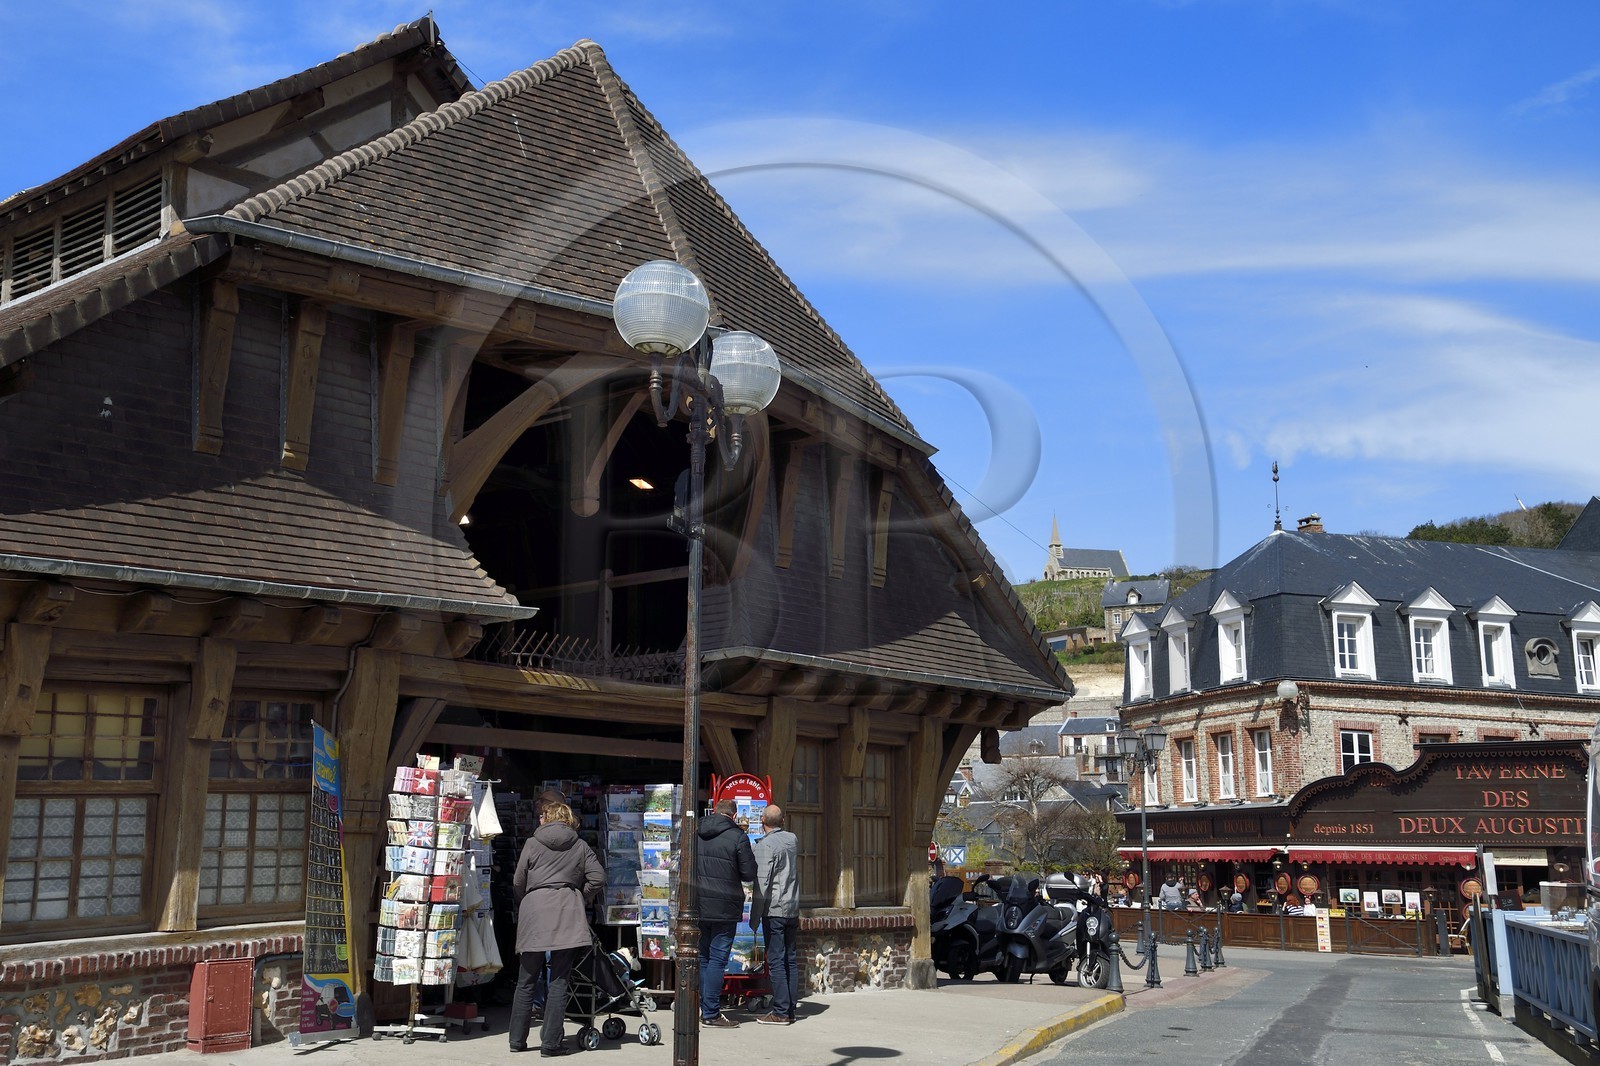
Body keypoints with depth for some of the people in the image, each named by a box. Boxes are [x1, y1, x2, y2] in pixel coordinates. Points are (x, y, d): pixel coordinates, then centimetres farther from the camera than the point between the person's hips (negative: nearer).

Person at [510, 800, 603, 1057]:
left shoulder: (532, 844, 9)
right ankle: (551, 1043, -2)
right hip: (567, 915, 0)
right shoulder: (580, 847, 11)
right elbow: (598, 878, 3)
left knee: (526, 981, 9)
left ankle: (518, 1040, 13)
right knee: (558, 981, 1)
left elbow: (518, 883, 8)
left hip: (533, 913, 0)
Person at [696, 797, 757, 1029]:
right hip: (724, 908, -5)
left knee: (702, 958, 15)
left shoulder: (697, 834, 6)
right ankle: (711, 1013, 0)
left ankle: (704, 1009, 20)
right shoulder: (737, 837, -10)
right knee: (717, 959, -1)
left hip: (698, 905, 5)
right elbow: (749, 874, -7)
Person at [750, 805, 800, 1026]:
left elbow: (762, 883, -16)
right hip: (793, 909, 7)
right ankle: (790, 1009, 13)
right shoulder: (793, 839, 9)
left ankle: (781, 1012, -5)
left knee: (776, 961, -5)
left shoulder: (765, 845, -13)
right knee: (791, 960, 10)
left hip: (774, 910, -7)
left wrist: (755, 917, -13)